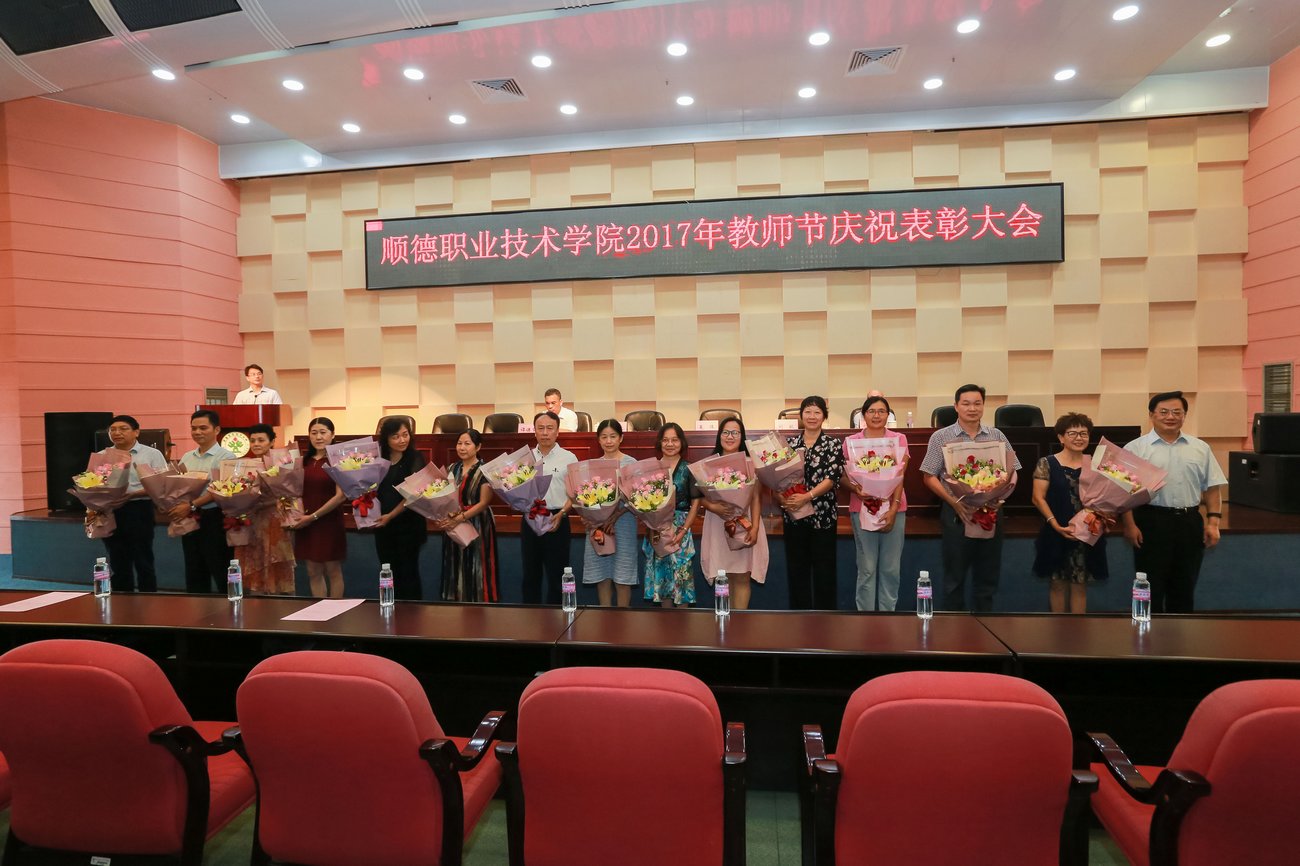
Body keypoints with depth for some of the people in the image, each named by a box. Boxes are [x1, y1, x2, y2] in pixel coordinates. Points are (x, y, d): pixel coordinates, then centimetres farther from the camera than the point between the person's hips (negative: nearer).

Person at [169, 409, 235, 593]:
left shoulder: (225, 457, -8)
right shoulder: (186, 457, 12)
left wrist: (191, 506, -22)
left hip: (214, 519, -7)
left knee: (221, 572, -1)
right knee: (194, 571, 14)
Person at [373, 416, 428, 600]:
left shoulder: (415, 459, -6)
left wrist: (391, 515, -18)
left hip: (408, 524, -4)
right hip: (383, 526, 5)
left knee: (408, 573, 1)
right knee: (390, 574, 11)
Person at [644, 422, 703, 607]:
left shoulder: (688, 469, -2)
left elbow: (696, 503, -3)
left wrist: (683, 531, -11)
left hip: (680, 528, -3)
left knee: (680, 577, 0)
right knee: (661, 577, 9)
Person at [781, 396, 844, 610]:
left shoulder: (833, 444, -1)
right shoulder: (790, 443, 8)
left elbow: (832, 478, -11)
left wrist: (806, 497, -22)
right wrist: (782, 496, -12)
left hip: (823, 514, -3)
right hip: (794, 514, 3)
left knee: (824, 568, 4)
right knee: (796, 568, 9)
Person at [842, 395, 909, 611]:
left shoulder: (899, 439, 4)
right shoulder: (851, 441, 4)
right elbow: (844, 476, 4)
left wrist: (893, 509, -12)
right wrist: (856, 488, -18)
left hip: (893, 508, 1)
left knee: (891, 568, 6)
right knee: (867, 568, 2)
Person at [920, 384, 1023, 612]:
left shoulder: (996, 435, 7)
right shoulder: (941, 437, -1)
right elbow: (929, 477, -3)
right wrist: (953, 501, -15)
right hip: (956, 512, -3)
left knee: (988, 574, 12)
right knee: (954, 575, 7)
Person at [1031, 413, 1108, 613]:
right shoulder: (1047, 463, -4)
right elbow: (1038, 498, -8)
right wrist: (1056, 525, -17)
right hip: (1056, 534, -2)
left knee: (1080, 585, 8)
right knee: (1058, 584, 7)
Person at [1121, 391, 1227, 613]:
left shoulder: (1200, 448, 10)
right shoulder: (1135, 448, -3)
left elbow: (1212, 488, 11)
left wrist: (1213, 522, 1)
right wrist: (1129, 524, -12)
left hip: (1190, 523, 4)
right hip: (1151, 522, -4)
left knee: (1184, 586, 14)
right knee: (1151, 586, 3)